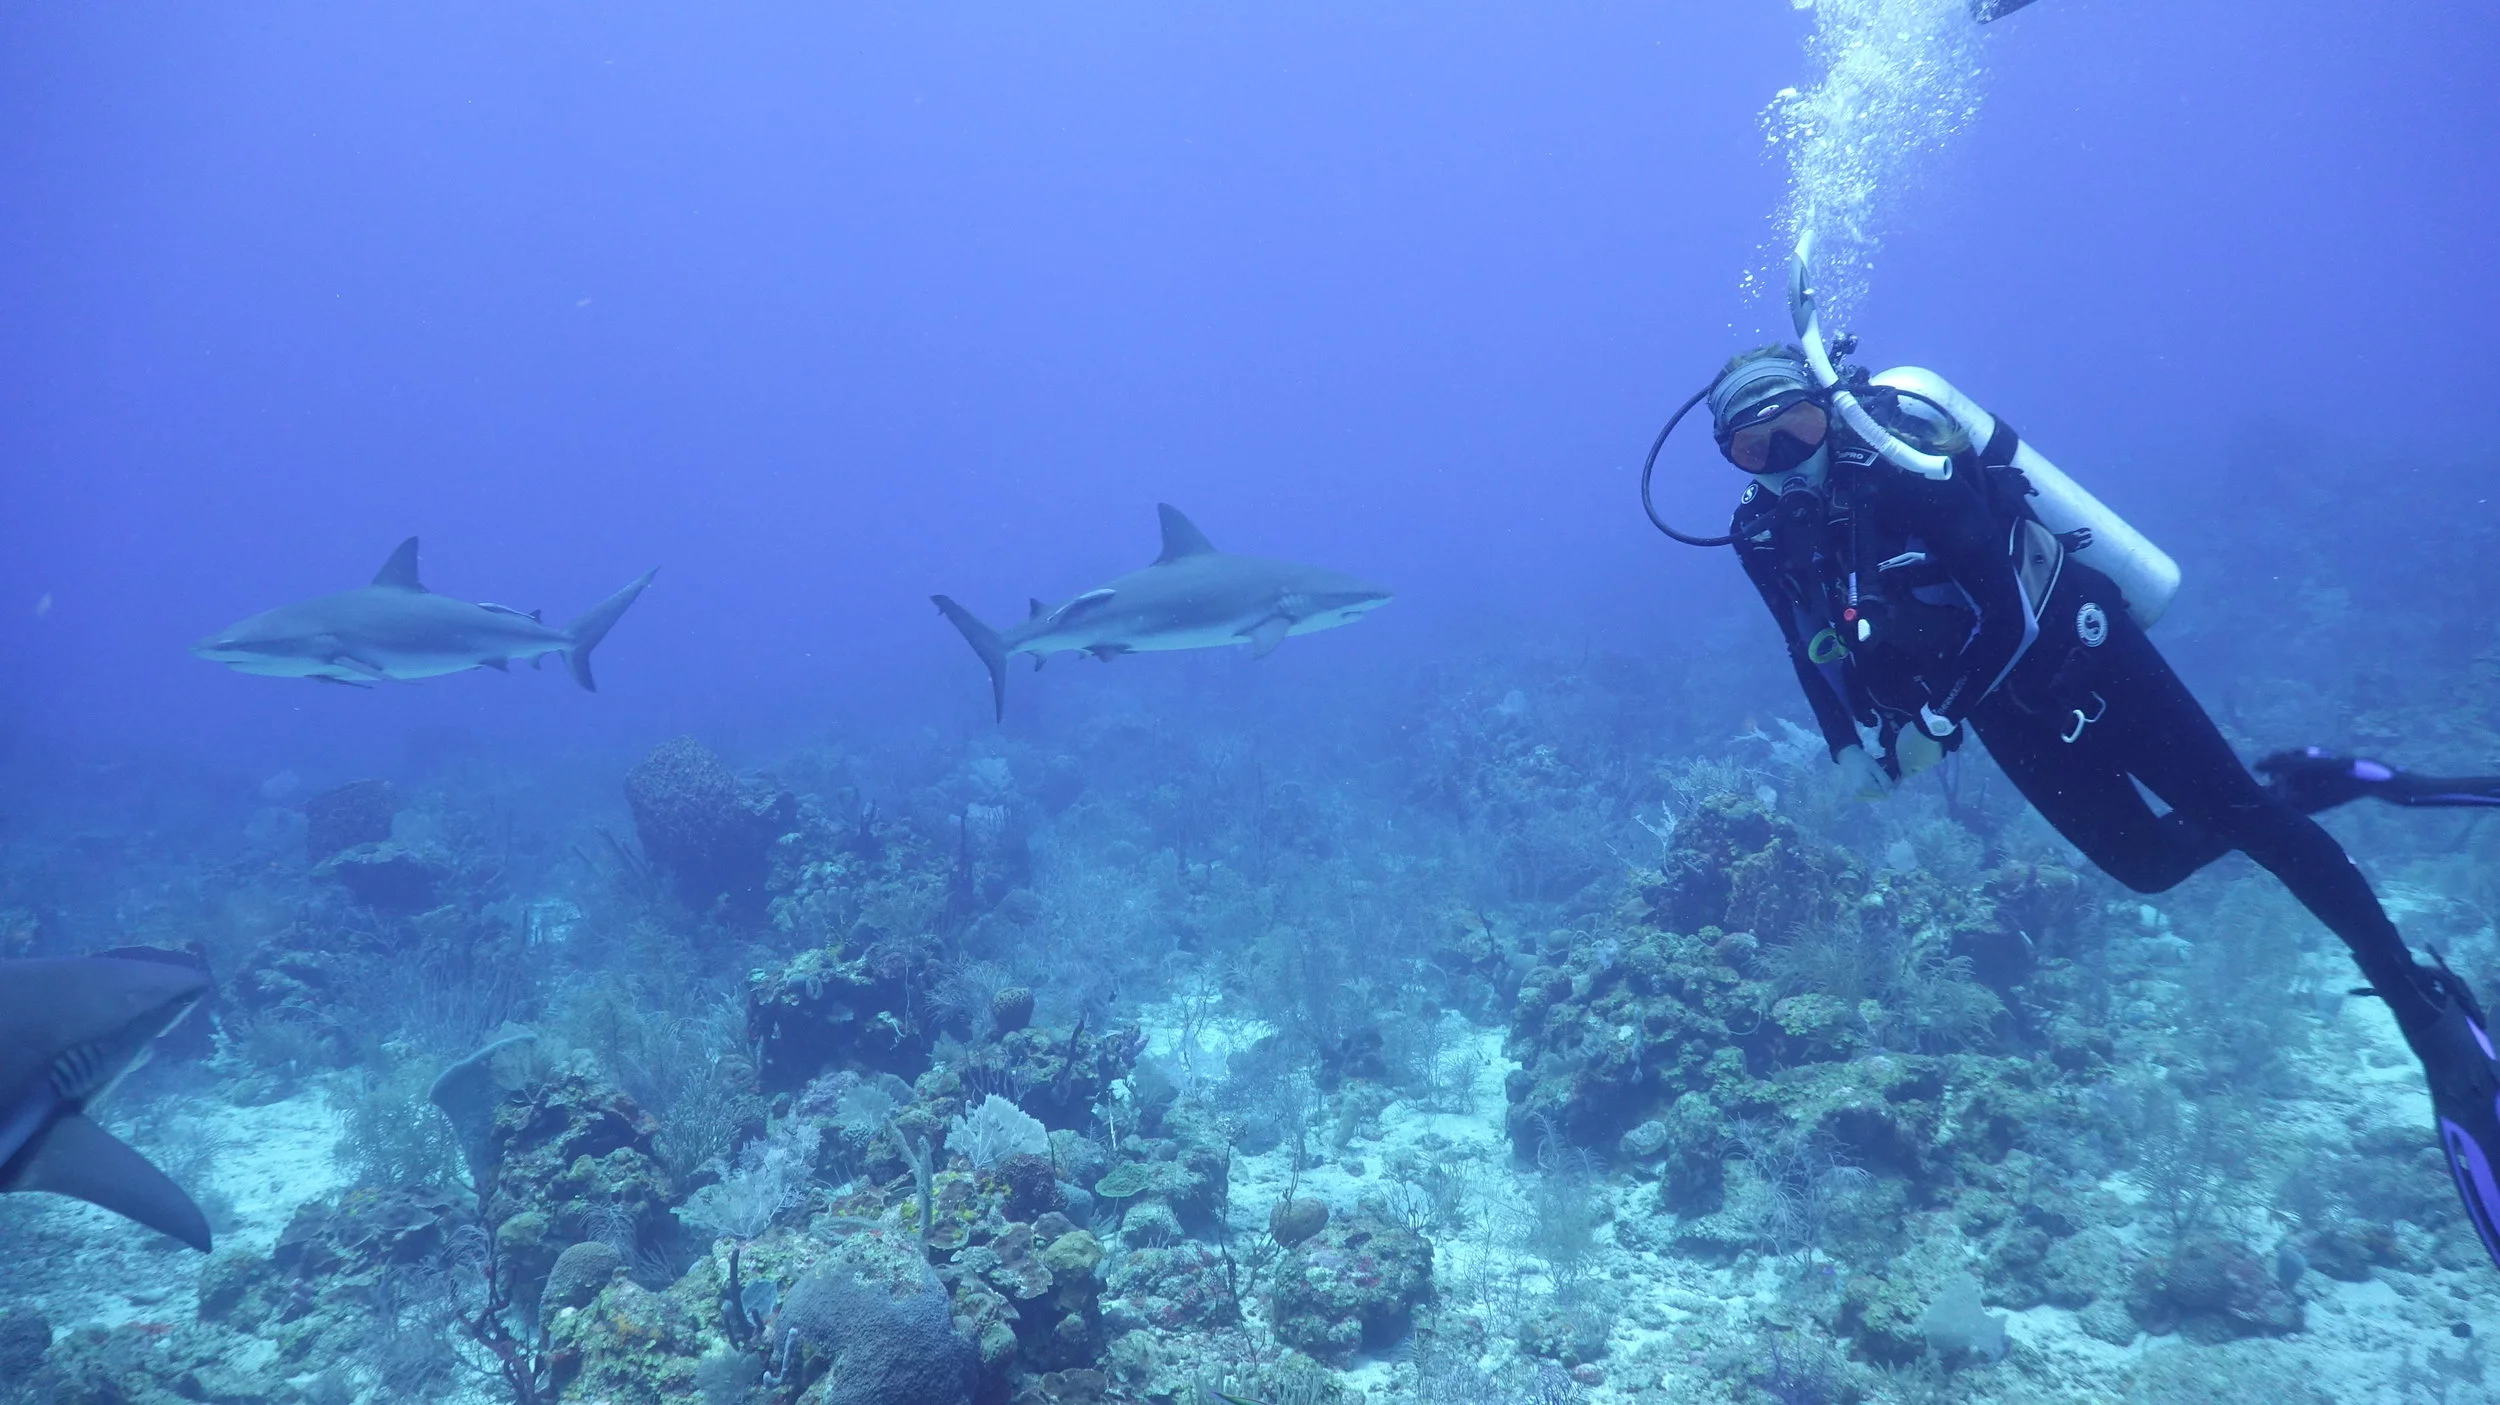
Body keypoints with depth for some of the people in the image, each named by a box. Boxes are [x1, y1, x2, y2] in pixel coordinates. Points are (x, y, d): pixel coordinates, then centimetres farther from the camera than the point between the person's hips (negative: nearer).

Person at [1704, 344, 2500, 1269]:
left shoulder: (1906, 470, -26)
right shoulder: (1771, 538, -8)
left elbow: (2007, 615, -25)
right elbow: (1812, 644, 10)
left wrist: (1934, 721, -22)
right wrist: (1848, 743, 2)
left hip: (2074, 653, -6)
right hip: (2005, 708, 6)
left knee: (2239, 813, -9)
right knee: (2148, 862, 9)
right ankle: (2314, 780, 32)